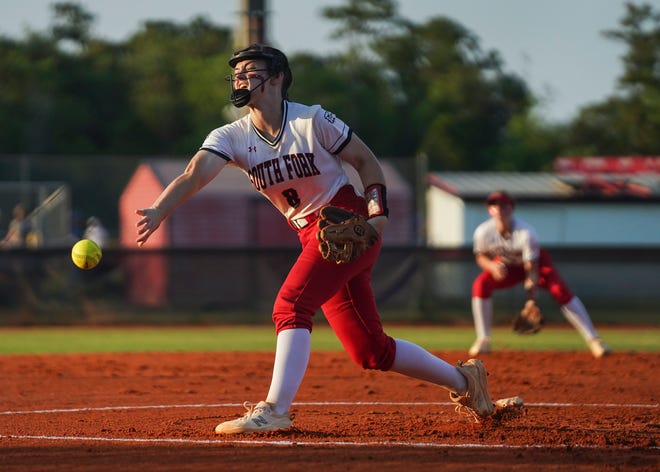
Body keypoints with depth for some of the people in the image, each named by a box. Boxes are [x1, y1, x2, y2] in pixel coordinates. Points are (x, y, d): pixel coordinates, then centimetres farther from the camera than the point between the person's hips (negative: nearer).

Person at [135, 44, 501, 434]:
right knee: (370, 351, 7)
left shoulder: (312, 121, -10)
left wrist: (378, 208, -16)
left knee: (291, 304, -25)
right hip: (312, 236, 6)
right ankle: (463, 379, 24)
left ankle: (274, 411, -27)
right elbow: (193, 176, -17)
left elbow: (365, 159, 0)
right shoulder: (231, 138, 0)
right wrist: (158, 212, -35)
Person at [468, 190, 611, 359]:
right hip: (506, 266, 3)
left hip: (537, 261, -3)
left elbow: (531, 268, -30)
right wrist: (492, 266, -33)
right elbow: (480, 256, -8)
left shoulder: (526, 233, -34)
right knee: (480, 284, -24)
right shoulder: (483, 232, -26)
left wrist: (531, 299, -37)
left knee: (561, 291, -23)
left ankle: (593, 339, -20)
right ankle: (483, 340, -14)